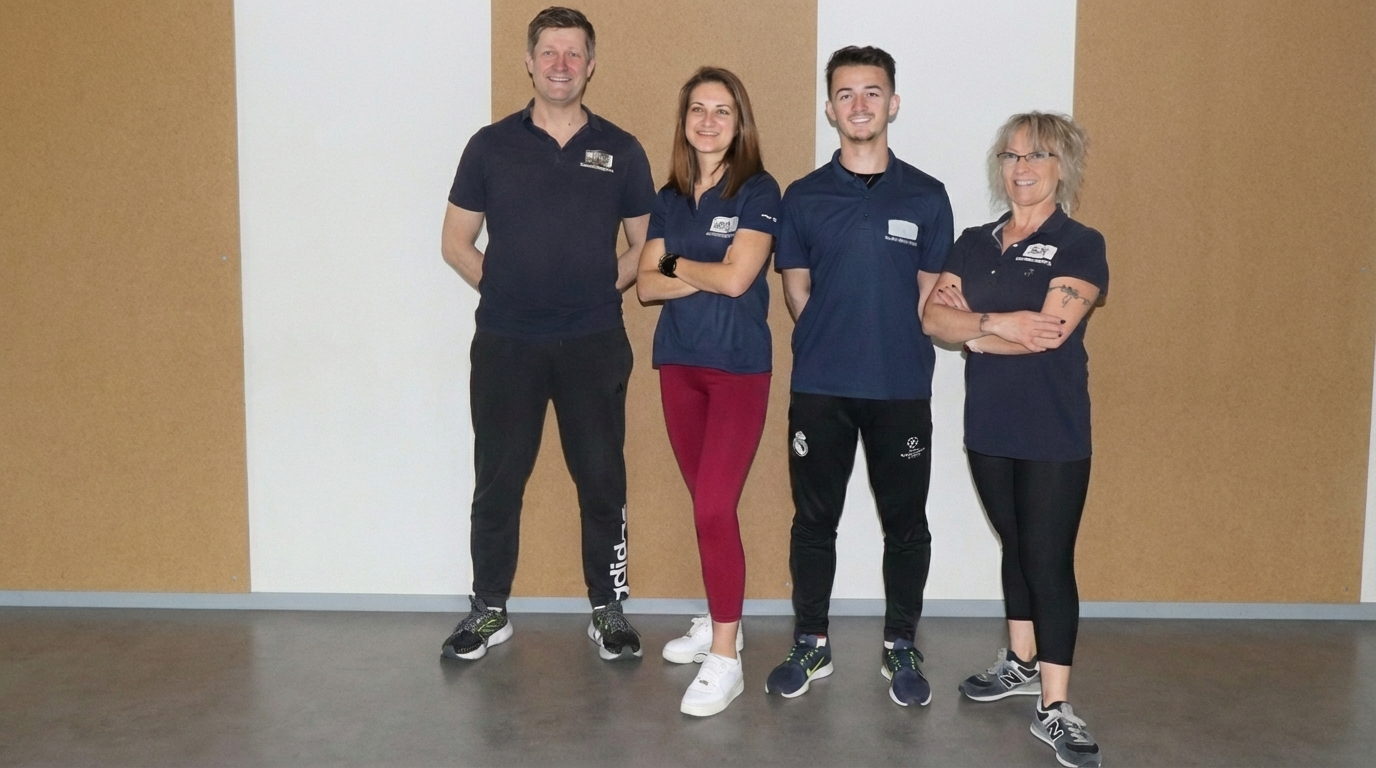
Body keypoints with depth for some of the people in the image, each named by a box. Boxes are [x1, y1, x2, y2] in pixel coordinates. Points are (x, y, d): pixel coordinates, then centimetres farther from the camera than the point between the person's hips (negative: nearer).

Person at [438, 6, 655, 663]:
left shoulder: (620, 151, 4)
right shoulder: (491, 145, 3)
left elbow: (646, 243, 10)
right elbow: (456, 243, 7)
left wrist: (603, 288, -1)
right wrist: (504, 287, -1)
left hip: (594, 344, 0)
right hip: (505, 344, 0)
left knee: (603, 481, 6)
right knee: (496, 482, 7)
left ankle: (608, 609, 22)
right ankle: (489, 610, 23)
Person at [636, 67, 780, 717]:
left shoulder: (758, 191, -5)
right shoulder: (669, 197, 11)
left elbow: (737, 278, -16)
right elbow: (646, 284, 3)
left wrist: (675, 262, -2)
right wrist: (704, 276, -13)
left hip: (738, 366, -5)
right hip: (678, 363, 6)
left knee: (715, 508, -10)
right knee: (704, 502, 12)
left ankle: (725, 659, -3)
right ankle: (719, 621, 28)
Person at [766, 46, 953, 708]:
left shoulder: (926, 196, 3)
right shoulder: (803, 197, 4)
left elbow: (931, 293, 7)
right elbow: (795, 290, 8)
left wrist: (894, 351, 0)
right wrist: (833, 348, 3)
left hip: (903, 388, 0)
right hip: (819, 387, 0)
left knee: (905, 523, 7)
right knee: (814, 519, 8)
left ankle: (900, 647, 23)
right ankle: (810, 644, 23)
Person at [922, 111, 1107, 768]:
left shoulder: (1080, 246, -5)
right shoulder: (974, 244, 10)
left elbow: (1048, 332, -18)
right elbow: (934, 317, -3)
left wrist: (972, 330, -9)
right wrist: (999, 324, -17)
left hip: (1053, 434, -5)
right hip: (988, 427, 5)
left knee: (1049, 560, -3)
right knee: (1014, 546, 17)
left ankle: (1053, 710, 3)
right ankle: (1022, 664, 34)